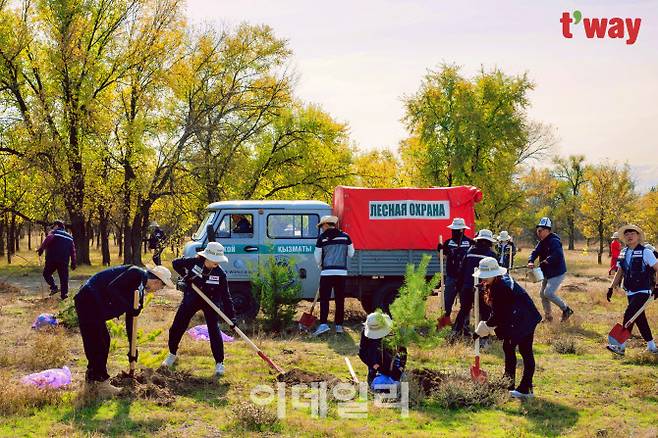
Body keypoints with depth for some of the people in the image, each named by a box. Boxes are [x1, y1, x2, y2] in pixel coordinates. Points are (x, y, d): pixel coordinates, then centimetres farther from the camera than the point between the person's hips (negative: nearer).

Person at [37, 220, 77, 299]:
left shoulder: (53, 233, 5)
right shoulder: (69, 237, 20)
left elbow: (47, 240, -18)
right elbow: (73, 251, 18)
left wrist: (41, 248, -22)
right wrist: (73, 263, 19)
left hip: (52, 259, -4)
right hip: (64, 261, 4)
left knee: (47, 273, 11)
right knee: (64, 278, 8)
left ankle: (54, 287, -7)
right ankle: (64, 294, 4)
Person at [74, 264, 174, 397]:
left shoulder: (140, 291, 14)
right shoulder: (136, 273, -14)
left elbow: (130, 318, 19)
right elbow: (111, 288, -24)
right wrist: (129, 307, -24)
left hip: (96, 305, 10)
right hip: (89, 300, -10)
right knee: (99, 341, -7)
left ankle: (92, 378, 32)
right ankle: (102, 384, -1)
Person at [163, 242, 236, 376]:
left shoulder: (220, 274, -18)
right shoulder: (194, 262, -19)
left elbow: (226, 296, -15)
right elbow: (176, 263, -2)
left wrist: (231, 316, -20)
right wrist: (185, 275, -19)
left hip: (210, 302, -1)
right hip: (191, 299, 2)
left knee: (214, 331, -13)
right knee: (177, 327, 5)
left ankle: (219, 363, 0)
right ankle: (172, 354, 30)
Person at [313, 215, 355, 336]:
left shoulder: (322, 238, -2)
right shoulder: (345, 236, 5)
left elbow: (317, 257, 3)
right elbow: (351, 254, 11)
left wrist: (320, 266, 23)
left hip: (327, 272, -3)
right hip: (341, 272, 3)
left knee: (324, 299, 0)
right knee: (340, 300, 8)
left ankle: (323, 324, -12)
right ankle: (339, 325, 9)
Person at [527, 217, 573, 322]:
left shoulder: (554, 241, -20)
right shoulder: (542, 242, 9)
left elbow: (558, 254, -34)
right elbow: (535, 252, -1)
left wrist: (547, 260, -36)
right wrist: (530, 261, -20)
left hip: (557, 272, -10)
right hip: (548, 273, 10)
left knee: (548, 293, -17)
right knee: (542, 293, 12)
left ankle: (566, 310, -1)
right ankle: (548, 316, 25)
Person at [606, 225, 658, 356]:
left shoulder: (645, 252, -10)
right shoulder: (623, 253, 9)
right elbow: (619, 272, 17)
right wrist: (611, 288, 12)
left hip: (643, 292, -7)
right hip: (630, 292, 7)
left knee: (629, 315, -14)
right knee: (639, 319, 11)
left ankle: (621, 346, -11)